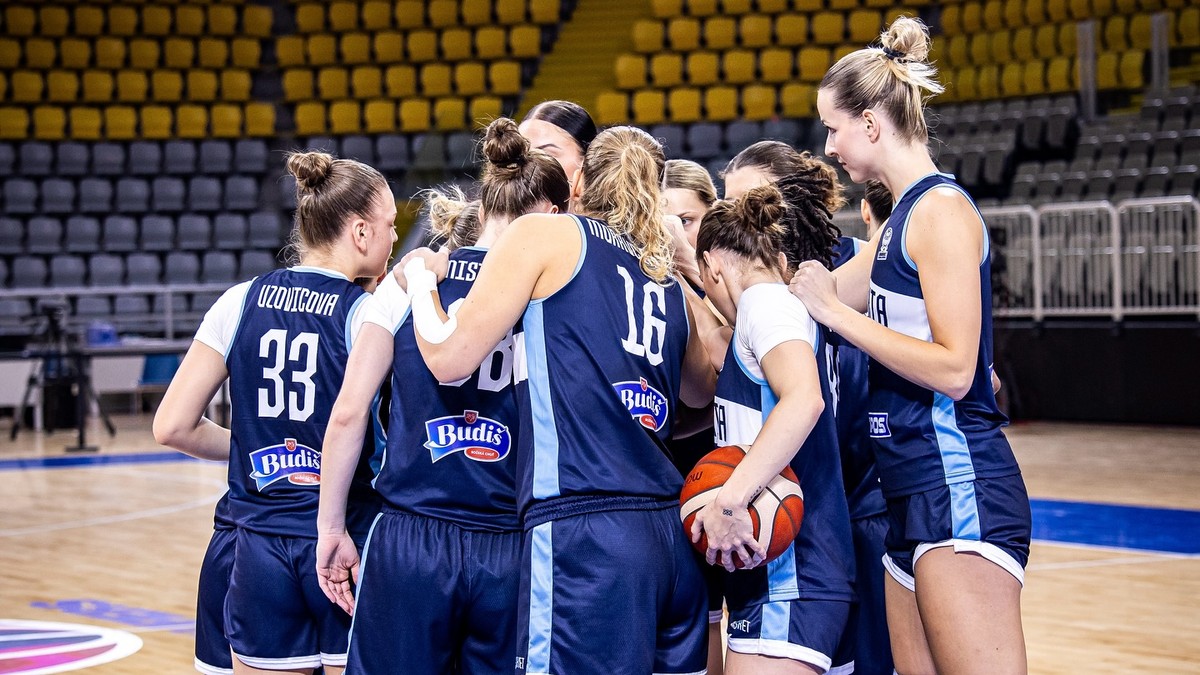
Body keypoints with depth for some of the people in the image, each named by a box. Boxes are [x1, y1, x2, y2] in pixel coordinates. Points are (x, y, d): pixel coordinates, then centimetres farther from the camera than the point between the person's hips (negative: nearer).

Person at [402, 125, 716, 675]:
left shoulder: (544, 234, 5)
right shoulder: (669, 282, 21)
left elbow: (449, 357, 0)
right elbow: (703, 393, 40)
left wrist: (419, 278, 19)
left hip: (584, 532, -7)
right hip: (673, 539, 7)